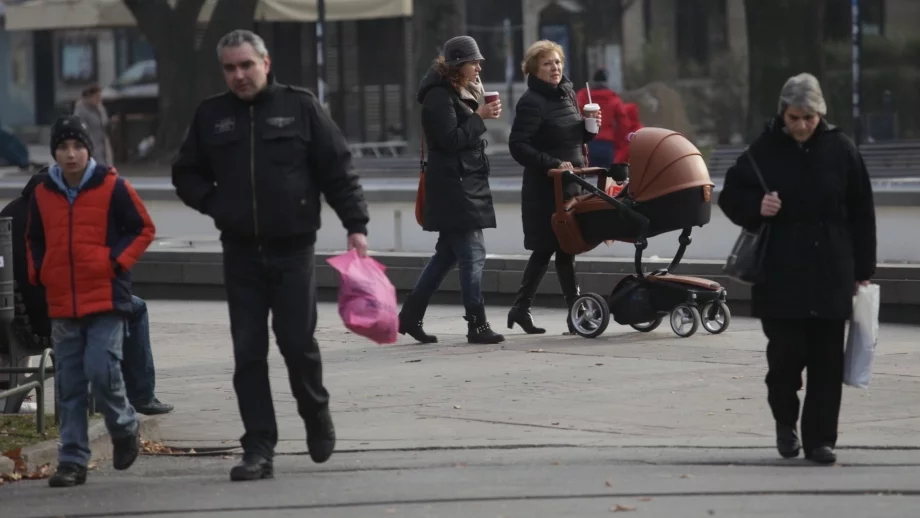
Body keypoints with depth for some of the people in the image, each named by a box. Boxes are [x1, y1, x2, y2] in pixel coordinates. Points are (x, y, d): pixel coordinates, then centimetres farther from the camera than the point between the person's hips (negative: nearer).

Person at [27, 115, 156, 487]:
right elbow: (34, 241, 22)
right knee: (69, 385, 5)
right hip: (62, 304, 4)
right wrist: (37, 273, 6)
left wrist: (117, 262, -10)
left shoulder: (113, 187, -4)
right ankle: (73, 461, 10)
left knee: (101, 370, -14)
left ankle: (124, 429, 13)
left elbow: (143, 229, 1)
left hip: (106, 300, -4)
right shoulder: (42, 194, 7)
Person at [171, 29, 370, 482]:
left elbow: (338, 170, 0)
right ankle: (259, 449, 3)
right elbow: (186, 174, 17)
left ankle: (316, 414, 27)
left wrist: (355, 224, -6)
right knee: (248, 353, 0)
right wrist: (214, 204, 0)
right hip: (241, 253, 2)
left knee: (298, 342, -1)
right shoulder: (211, 116, 7)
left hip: (293, 248, -2)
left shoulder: (299, 106, 0)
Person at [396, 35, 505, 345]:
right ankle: (477, 326, -9)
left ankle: (410, 316, 18)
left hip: (466, 185, 10)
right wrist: (480, 116, -17)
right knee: (472, 255, -11)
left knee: (447, 255, 12)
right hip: (453, 188, -10)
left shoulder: (462, 92, 18)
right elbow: (451, 139, -20)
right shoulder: (439, 96, -12)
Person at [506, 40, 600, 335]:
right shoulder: (531, 102, -12)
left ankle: (520, 309, 15)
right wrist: (554, 164, -24)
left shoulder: (567, 94, 13)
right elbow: (518, 146, -19)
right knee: (563, 249, -6)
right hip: (545, 188, -8)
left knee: (545, 249, 9)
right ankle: (576, 312, -2)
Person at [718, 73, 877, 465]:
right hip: (781, 272, -1)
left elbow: (862, 212, 6)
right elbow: (729, 196, 8)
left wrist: (863, 270, 5)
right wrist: (756, 207, -15)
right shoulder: (764, 150, -2)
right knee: (787, 352, -5)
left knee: (827, 359, 2)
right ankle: (785, 421, 21)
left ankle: (820, 439, 10)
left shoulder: (840, 149, 1)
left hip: (832, 274, 1)